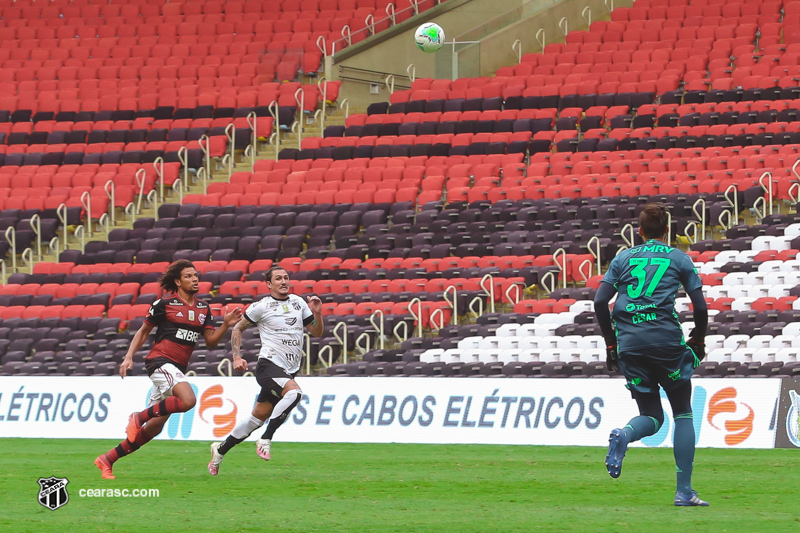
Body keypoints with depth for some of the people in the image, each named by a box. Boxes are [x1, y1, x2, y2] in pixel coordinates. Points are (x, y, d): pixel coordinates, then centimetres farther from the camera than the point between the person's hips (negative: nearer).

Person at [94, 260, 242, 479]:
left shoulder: (203, 308, 13)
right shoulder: (165, 303, -3)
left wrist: (226, 325, -5)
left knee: (153, 428, 5)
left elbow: (211, 341, 12)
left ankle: (108, 459, 14)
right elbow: (143, 331, 5)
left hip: (177, 369, 7)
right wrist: (129, 357, -4)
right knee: (187, 400, -32)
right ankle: (139, 417, -14)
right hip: (160, 361, -7)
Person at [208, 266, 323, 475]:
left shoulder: (298, 302, 14)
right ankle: (265, 441, -25)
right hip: (269, 364, -6)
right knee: (294, 393, -33)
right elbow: (238, 328, 8)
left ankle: (220, 450, 24)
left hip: (288, 371, 6)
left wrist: (317, 313, -1)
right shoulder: (262, 306, -2)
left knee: (258, 417, 9)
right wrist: (237, 357, -2)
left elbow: (317, 332, 18)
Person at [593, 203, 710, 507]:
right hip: (666, 339, -2)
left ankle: (623, 436, -23)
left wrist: (610, 342, 16)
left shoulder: (623, 259, 14)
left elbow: (600, 302, 7)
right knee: (682, 412, 10)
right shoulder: (679, 259, 9)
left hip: (629, 345, 2)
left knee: (651, 416, 13)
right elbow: (700, 307, 5)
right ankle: (684, 491, 2)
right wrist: (698, 340, 21)